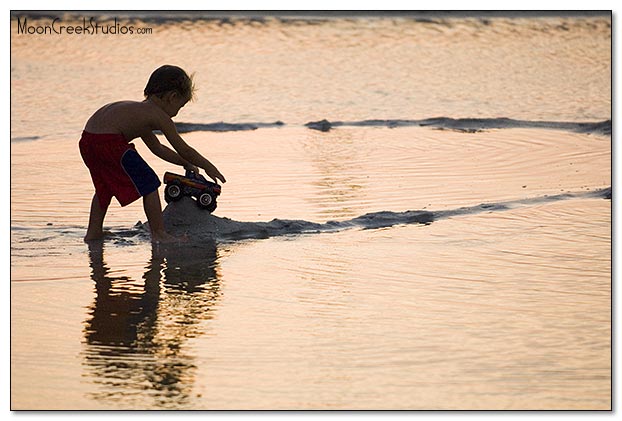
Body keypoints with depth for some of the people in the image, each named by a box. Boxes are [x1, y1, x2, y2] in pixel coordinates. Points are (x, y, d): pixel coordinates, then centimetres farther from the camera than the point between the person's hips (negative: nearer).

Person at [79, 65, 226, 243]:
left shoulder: (140, 110, 29)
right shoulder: (158, 116, 2)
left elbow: (157, 148, 39)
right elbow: (184, 150, 6)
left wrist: (186, 163, 41)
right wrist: (208, 167, 20)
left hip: (87, 141, 9)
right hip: (110, 141, -9)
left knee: (104, 186, 31)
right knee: (149, 185, 1)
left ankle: (93, 232, 35)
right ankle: (158, 233, 4)